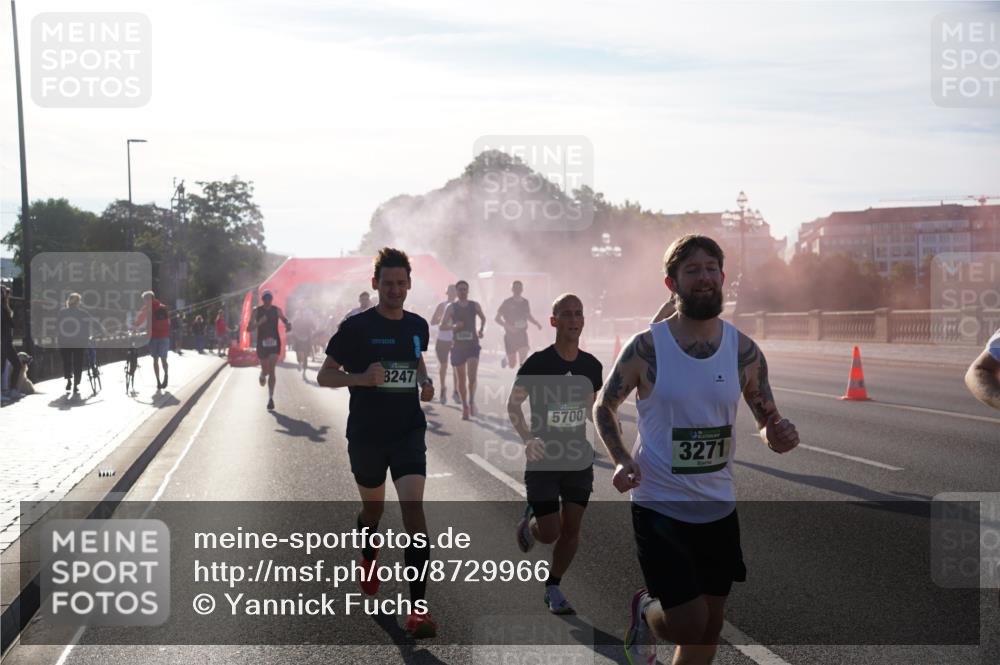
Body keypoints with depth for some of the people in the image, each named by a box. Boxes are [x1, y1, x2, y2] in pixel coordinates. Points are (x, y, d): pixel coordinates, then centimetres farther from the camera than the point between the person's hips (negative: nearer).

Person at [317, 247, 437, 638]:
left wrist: (425, 382, 4)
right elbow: (324, 375, -6)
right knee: (374, 508, 17)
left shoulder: (418, 326, 4)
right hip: (366, 434, -1)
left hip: (408, 432, 1)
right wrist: (361, 378, -23)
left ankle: (418, 607, -13)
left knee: (413, 508, -14)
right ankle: (369, 560, 53)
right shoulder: (356, 327, -9)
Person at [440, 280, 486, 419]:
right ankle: (465, 407, 18)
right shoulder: (451, 307, -1)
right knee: (461, 379, 5)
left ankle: (472, 400, 6)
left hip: (473, 344, 0)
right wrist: (454, 326, -22)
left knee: (472, 376, -17)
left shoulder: (475, 305, 4)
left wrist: (481, 330, 5)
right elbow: (442, 326, -5)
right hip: (458, 346, 0)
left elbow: (483, 318, 22)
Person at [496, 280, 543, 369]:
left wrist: (536, 324, 3)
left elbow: (529, 316, 22)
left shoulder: (525, 302, 7)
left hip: (522, 334, 3)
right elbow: (497, 318, -4)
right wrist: (507, 326, -20)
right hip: (510, 335, -3)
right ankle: (505, 359, 36)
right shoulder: (507, 303, -5)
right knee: (512, 365, 2)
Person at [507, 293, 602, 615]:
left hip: (579, 458, 4)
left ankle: (553, 589, 24)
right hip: (543, 458, -4)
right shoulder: (538, 363, -13)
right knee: (550, 532, -4)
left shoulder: (592, 366, 1)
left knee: (571, 529, 5)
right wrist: (528, 439, -22)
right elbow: (513, 403, -8)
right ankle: (529, 521, 32)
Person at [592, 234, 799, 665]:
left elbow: (768, 423, 7)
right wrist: (621, 460, -14)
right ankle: (646, 610, 26)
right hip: (659, 506, -4)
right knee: (688, 625, -8)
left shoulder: (744, 351, -2)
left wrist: (778, 436, -17)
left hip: (718, 508, 4)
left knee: (708, 629, 12)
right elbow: (604, 407, 3)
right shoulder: (646, 348, -11)